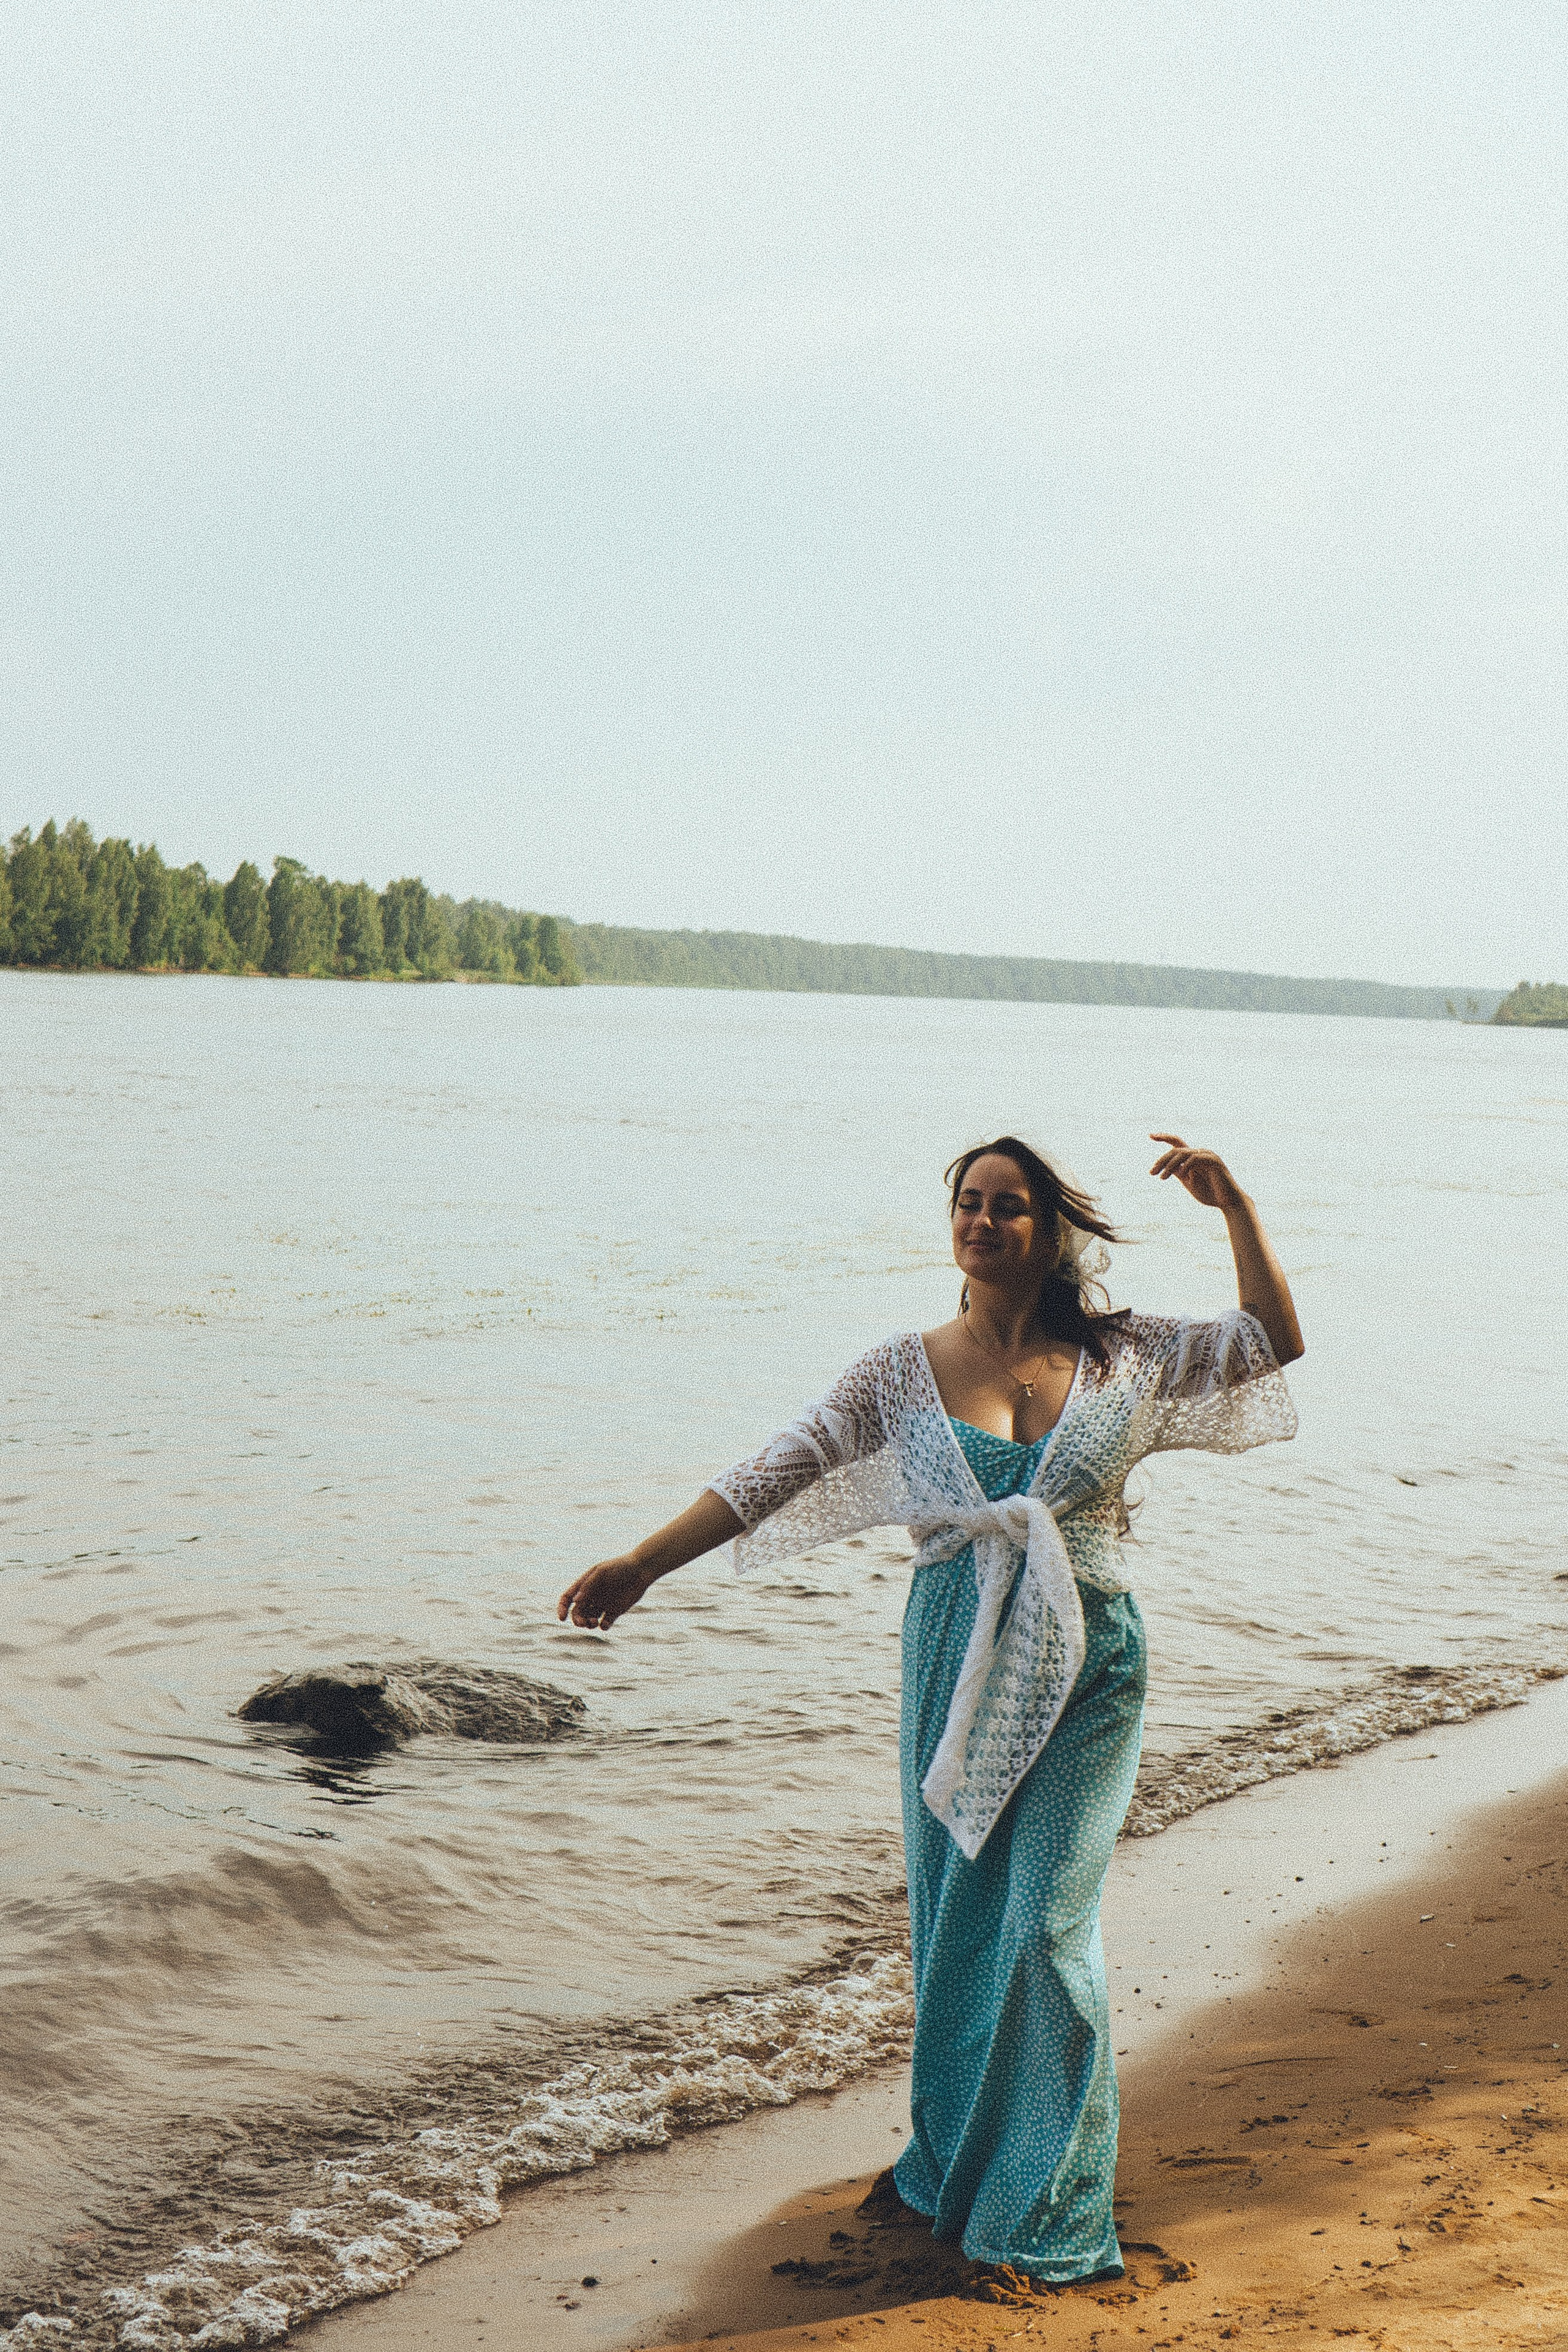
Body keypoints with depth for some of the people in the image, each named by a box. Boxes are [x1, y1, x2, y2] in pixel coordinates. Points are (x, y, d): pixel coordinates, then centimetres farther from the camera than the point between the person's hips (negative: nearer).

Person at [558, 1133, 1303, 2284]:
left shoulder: (1121, 1357, 3)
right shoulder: (905, 1372, 2)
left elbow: (1276, 1340, 5)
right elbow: (775, 1473, -2)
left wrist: (1234, 1204, -5)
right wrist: (640, 1564, -7)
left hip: (1086, 1677, -1)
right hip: (958, 1670, 1)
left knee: (1047, 1924, -5)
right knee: (957, 1924, 10)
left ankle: (1051, 2207, 10)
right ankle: (958, 2162, 30)